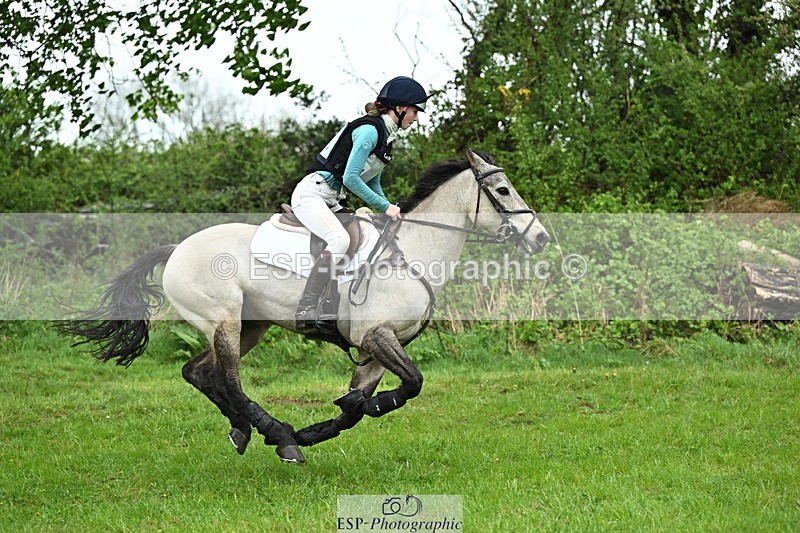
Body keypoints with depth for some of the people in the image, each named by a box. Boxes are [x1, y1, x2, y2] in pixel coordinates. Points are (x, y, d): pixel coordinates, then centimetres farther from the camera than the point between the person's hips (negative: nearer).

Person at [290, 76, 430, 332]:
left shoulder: (386, 135, 15)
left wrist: (390, 210, 8)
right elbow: (350, 178, -20)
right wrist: (385, 207, -14)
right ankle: (306, 311, -37)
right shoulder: (369, 130, -15)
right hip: (311, 193, -11)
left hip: (330, 201, 11)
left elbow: (373, 183, 22)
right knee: (340, 240, -30)